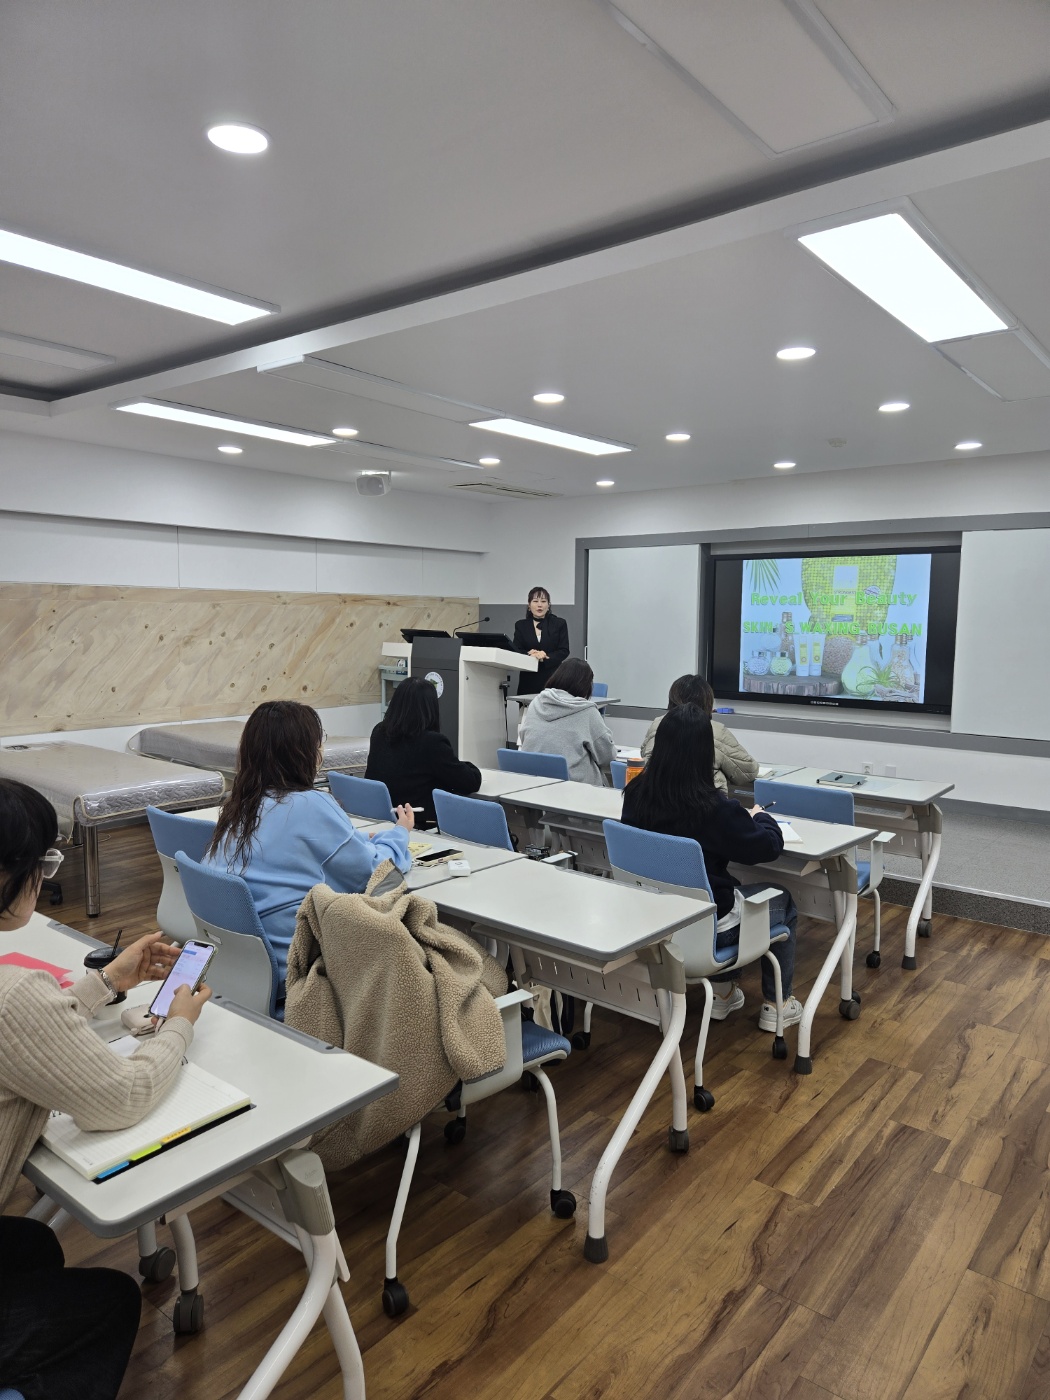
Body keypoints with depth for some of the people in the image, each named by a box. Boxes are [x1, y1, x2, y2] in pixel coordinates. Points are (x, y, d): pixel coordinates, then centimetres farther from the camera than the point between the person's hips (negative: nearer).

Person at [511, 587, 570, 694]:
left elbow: (564, 651, 2)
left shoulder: (559, 624, 9)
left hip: (552, 678, -1)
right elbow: (516, 651, 5)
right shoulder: (521, 625, 13)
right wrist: (530, 654, -16)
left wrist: (545, 657, -14)